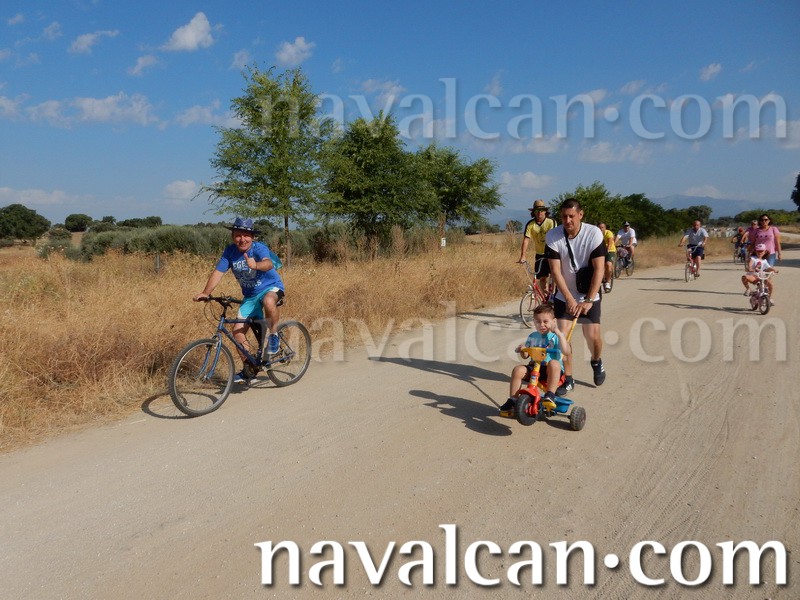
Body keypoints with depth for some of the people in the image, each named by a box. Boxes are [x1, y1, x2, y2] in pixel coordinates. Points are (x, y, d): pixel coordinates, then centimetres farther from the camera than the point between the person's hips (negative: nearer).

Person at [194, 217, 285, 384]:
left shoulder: (259, 248, -22)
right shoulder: (230, 251, -9)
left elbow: (268, 263, -43)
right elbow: (218, 272, -13)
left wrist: (256, 265, -65)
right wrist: (205, 293, -25)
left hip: (271, 288, -5)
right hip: (250, 296, 5)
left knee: (268, 301, -41)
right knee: (238, 331, -4)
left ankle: (274, 336, -16)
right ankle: (248, 369, 12)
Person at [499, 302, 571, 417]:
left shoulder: (558, 336, 3)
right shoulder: (533, 336, 15)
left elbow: (566, 352, -14)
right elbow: (525, 355, 19)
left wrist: (559, 333, -19)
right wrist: (522, 349, -5)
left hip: (551, 371, -4)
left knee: (554, 363, -37)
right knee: (518, 370, -23)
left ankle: (550, 395, -33)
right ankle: (512, 401, -13)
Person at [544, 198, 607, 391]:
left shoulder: (594, 233, -18)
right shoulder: (552, 236, -15)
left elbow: (599, 269, -18)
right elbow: (555, 270, -14)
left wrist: (588, 300, -22)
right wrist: (569, 299, -20)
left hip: (589, 295, -1)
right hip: (564, 295, 1)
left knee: (593, 335, -3)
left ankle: (596, 362, 31)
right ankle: (567, 379, 7)